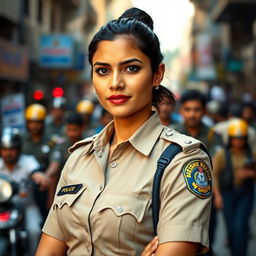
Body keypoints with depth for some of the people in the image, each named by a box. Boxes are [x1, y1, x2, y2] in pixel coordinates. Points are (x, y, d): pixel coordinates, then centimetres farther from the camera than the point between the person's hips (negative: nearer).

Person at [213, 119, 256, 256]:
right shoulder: (222, 154, -5)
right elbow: (213, 174, -4)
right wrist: (217, 195, -9)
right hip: (227, 193, 0)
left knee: (240, 226, -12)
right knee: (231, 228, 4)